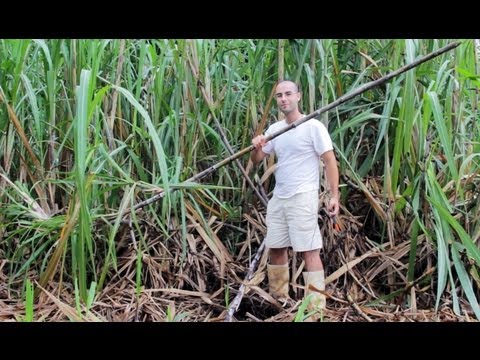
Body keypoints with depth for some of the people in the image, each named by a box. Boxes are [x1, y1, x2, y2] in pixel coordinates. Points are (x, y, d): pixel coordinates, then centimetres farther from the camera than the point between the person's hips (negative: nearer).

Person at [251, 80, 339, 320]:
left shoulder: (313, 126, -8)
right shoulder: (274, 129, 11)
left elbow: (330, 161, -10)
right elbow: (256, 160, 14)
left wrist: (334, 195, -16)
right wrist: (256, 146, -9)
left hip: (303, 198, -7)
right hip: (278, 198, 7)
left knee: (309, 251, -7)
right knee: (275, 248, 13)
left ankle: (315, 310, -4)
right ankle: (278, 300, 27)